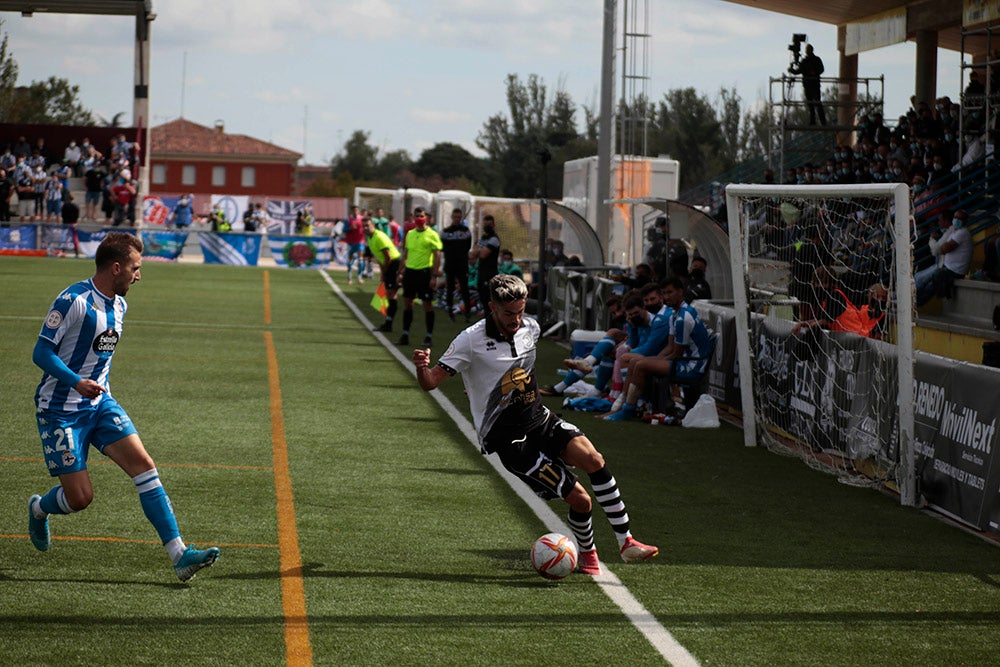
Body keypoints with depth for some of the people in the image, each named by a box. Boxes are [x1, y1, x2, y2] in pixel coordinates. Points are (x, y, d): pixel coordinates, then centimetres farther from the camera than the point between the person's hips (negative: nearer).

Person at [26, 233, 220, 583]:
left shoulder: (119, 305, 8)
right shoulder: (73, 301, -18)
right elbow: (42, 352, -19)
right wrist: (77, 382, -32)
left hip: (100, 403, 7)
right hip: (60, 408, -7)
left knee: (143, 464, -11)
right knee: (80, 497, -6)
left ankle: (179, 555, -16)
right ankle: (39, 509, 31)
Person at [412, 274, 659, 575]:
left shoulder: (531, 329, 5)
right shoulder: (471, 340, -13)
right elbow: (430, 382, -16)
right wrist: (421, 367, -35)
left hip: (540, 419, 5)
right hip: (506, 440, -5)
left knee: (592, 458, -23)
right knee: (579, 498, -14)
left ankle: (626, 541, -16)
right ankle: (587, 555, 15)